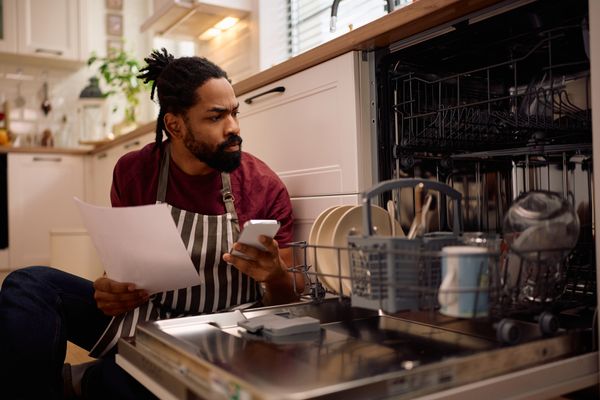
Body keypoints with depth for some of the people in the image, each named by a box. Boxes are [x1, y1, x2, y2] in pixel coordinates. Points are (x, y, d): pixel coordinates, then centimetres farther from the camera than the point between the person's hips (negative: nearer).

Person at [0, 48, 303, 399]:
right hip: (138, 312, 3)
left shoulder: (264, 185, -9)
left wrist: (275, 277, -28)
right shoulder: (133, 172, -3)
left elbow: (292, 295, -3)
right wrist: (112, 289, -13)